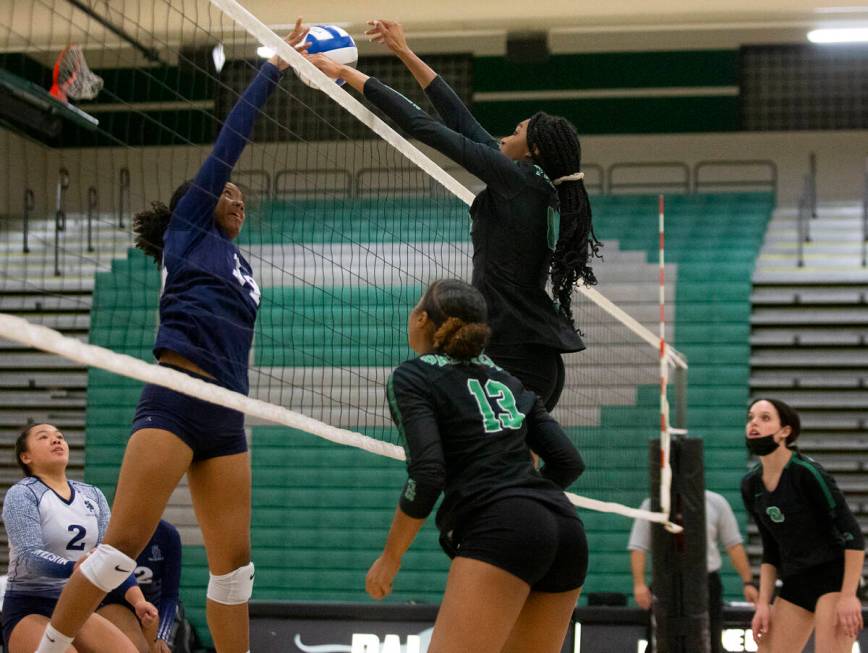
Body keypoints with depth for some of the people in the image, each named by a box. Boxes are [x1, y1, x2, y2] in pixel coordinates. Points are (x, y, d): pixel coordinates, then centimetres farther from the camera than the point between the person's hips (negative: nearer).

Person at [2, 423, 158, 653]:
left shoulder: (93, 495, 10)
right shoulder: (21, 494, -7)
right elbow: (29, 555, -20)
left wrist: (137, 599, -14)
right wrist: (76, 567, -39)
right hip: (29, 610, -5)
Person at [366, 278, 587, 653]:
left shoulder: (412, 378, 5)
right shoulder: (506, 380, 23)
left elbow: (427, 475, -9)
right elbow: (568, 463, 16)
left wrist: (389, 558, 1)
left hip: (499, 533, -8)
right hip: (566, 529, 8)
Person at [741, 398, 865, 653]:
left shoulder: (807, 472, -15)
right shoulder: (750, 485, 5)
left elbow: (853, 535, -15)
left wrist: (848, 596, -20)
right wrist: (763, 603, 8)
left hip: (833, 575, -7)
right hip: (794, 584, 7)